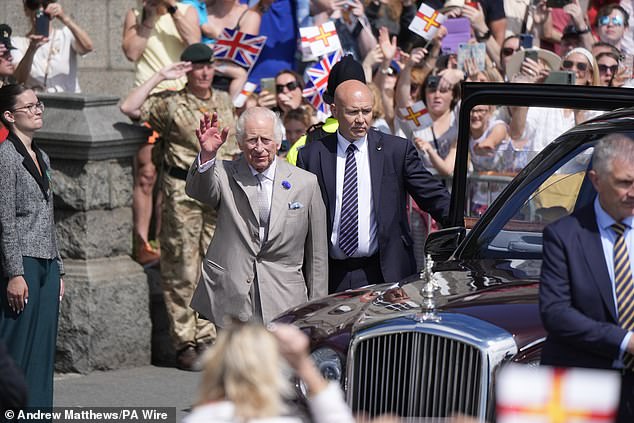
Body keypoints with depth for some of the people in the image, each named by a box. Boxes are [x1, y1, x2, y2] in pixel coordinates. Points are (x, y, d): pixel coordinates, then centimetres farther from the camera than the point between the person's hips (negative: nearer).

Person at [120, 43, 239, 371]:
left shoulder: (224, 101, 15)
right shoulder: (171, 103, -1)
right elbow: (129, 107, -15)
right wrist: (160, 77, -10)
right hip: (183, 191, -5)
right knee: (182, 270, -3)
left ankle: (207, 337, 11)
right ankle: (185, 342, 1)